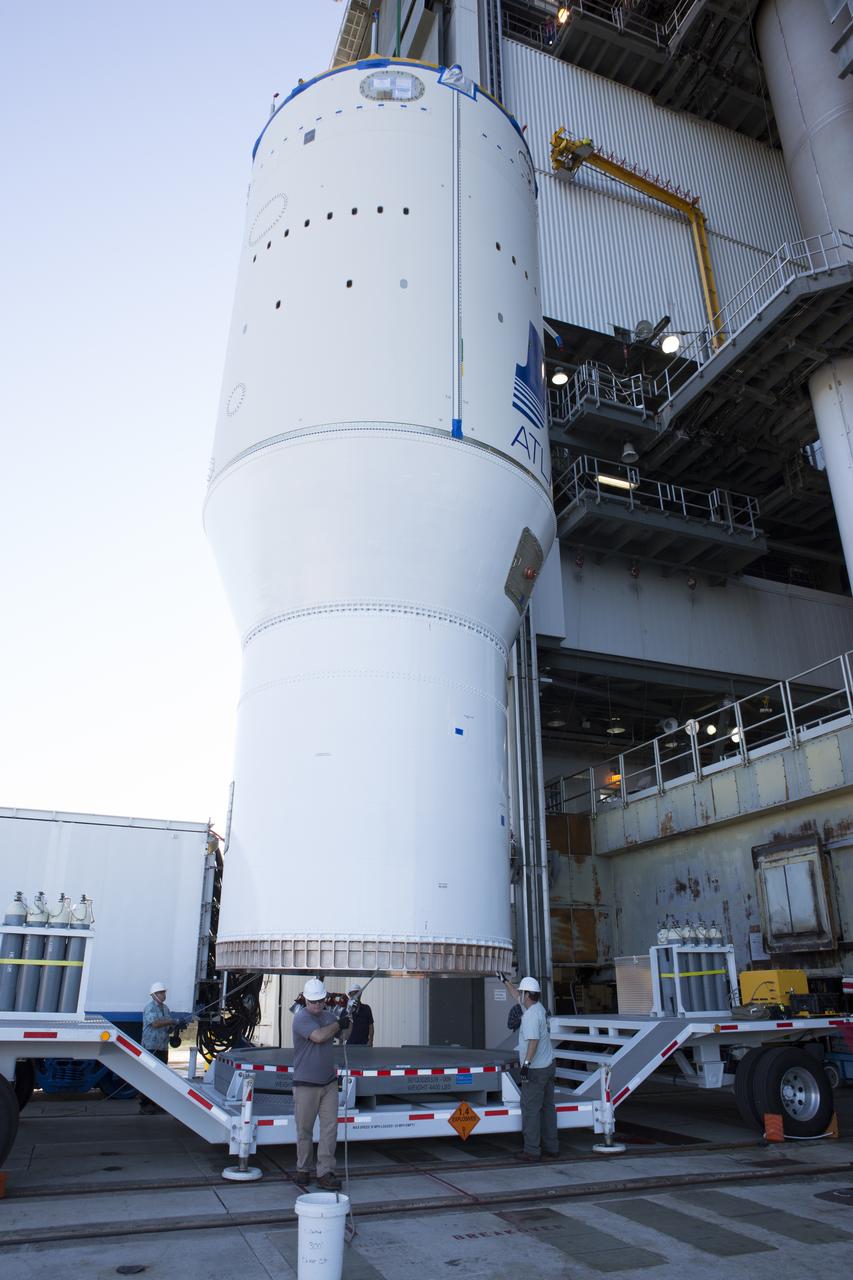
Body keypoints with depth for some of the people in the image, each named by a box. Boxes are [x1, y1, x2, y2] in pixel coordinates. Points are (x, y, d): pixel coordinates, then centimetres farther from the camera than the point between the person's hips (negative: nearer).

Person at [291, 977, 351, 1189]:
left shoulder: (329, 1015, 9)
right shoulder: (301, 1017, -12)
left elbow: (342, 1035, 24)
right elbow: (318, 1036, -25)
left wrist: (347, 1019, 6)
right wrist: (338, 1023, -11)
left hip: (329, 1082, 5)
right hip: (306, 1084, -5)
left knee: (330, 1128, 1)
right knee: (304, 1130, 6)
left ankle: (325, 1173, 6)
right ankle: (303, 1170, 23)